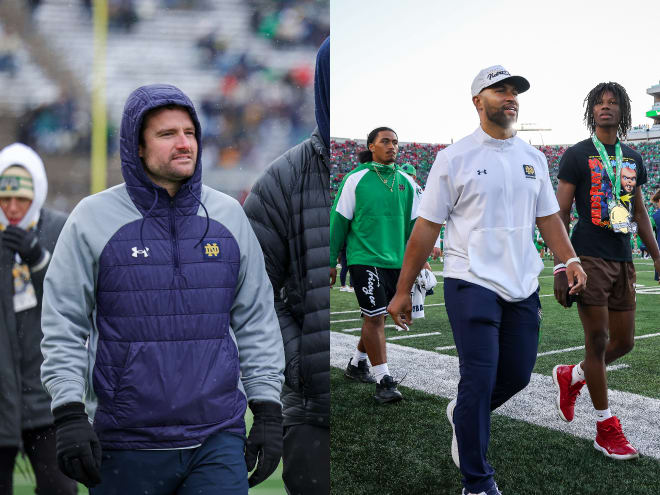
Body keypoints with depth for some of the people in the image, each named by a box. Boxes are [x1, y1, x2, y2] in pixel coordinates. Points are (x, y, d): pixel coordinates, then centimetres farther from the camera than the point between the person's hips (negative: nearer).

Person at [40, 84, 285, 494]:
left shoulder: (228, 215, 8)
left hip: (219, 438, 2)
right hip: (125, 445, -1)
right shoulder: (94, 218, -1)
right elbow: (63, 325, 0)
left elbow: (257, 319, 11)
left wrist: (268, 410, 6)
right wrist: (69, 415, -9)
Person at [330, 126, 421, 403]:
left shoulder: (406, 182, 9)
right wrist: (331, 261, -1)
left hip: (396, 261, 5)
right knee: (375, 318, -10)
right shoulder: (356, 179, -3)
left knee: (378, 317, 13)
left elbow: (413, 223, 15)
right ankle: (383, 381, -5)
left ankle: (357, 364, 33)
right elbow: (339, 220, -1)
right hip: (365, 258, -5)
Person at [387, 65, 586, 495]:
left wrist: (570, 260, 0)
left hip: (523, 285, 6)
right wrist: (403, 290, -3)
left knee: (518, 375, 10)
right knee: (479, 381, -7)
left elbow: (547, 216, 18)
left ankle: (464, 414, 41)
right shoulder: (455, 157, -3)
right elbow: (427, 226, -3)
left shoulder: (534, 158, 12)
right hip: (472, 284, -5)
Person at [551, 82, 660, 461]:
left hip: (623, 261, 6)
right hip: (590, 258, -6)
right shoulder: (577, 155, -2)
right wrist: (560, 267, -11)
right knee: (598, 340, -3)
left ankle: (571, 376, 35)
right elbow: (560, 214, -4)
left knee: (624, 342, 7)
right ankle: (607, 429, 7)